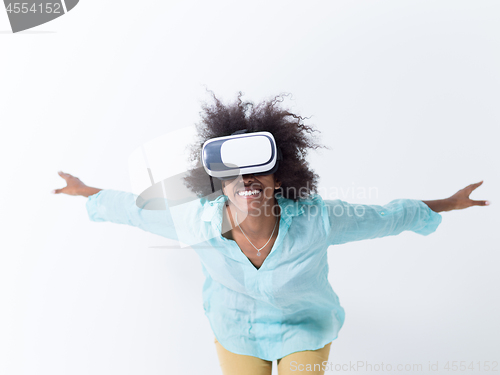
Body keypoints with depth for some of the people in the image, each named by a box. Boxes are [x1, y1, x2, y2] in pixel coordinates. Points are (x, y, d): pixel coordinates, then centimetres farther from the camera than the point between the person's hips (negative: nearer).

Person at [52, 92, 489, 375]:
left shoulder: (314, 220, -36)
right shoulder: (200, 223, -32)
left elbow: (385, 217, -18)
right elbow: (138, 209, -13)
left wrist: (447, 204, -5)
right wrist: (86, 192, 1)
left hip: (304, 329, -1)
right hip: (236, 330, 2)